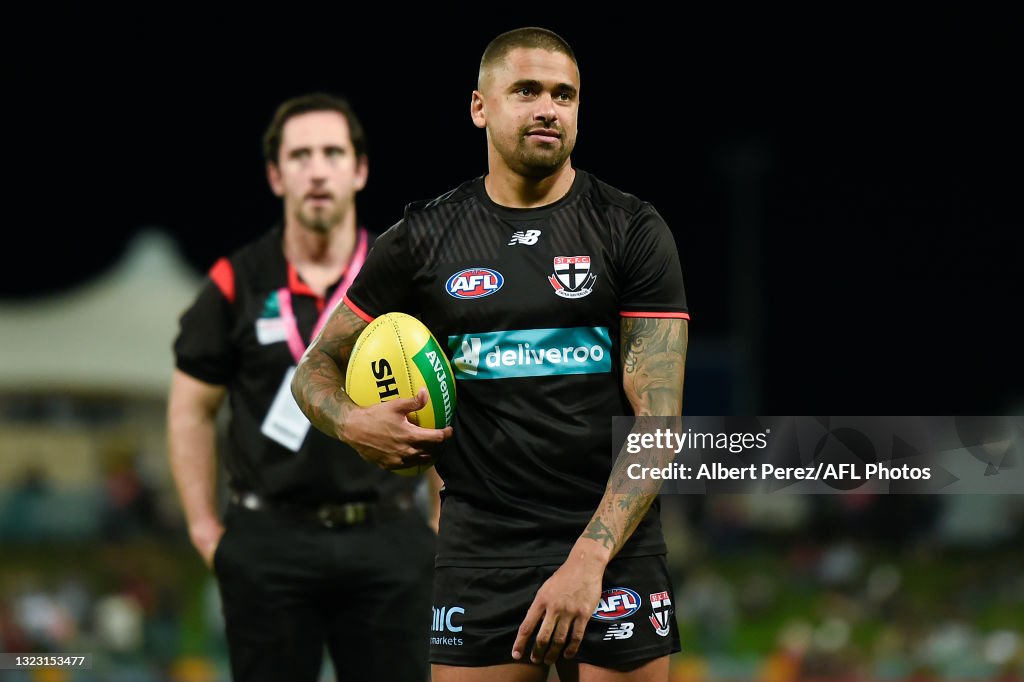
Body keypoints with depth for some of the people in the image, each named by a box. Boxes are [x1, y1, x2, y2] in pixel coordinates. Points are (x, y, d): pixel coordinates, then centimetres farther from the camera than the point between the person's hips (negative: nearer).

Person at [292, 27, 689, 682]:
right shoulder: (424, 236, 6)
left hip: (614, 548, -1)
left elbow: (658, 419, -7)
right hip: (480, 552, 1)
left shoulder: (634, 230, 0)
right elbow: (316, 370, 15)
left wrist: (588, 560, -19)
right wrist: (352, 423, -9)